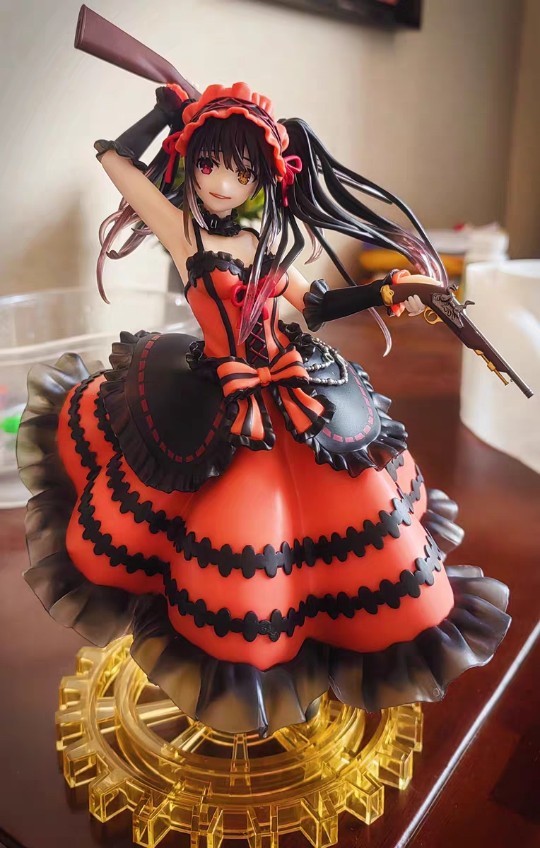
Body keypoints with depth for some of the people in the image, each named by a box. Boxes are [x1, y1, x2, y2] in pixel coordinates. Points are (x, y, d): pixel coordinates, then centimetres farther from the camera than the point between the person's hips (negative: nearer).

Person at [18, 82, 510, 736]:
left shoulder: (265, 243, 5)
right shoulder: (179, 227, -7)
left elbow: (313, 304, 12)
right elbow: (113, 158, -9)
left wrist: (381, 294, 2)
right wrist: (171, 109, -1)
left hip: (296, 388, 5)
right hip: (220, 408, -4)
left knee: (360, 496, 7)